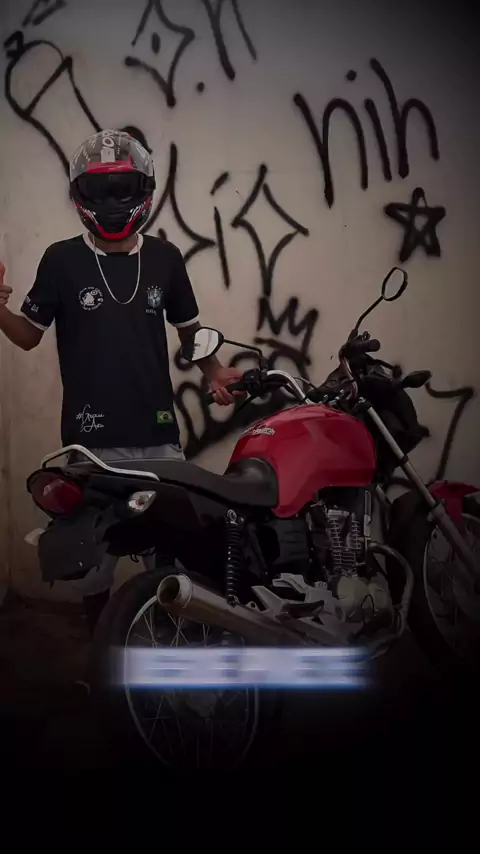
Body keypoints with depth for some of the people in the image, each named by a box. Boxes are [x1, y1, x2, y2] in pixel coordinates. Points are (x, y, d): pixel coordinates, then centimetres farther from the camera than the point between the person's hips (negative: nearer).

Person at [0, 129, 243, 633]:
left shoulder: (164, 258, 6)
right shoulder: (61, 260, 0)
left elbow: (188, 327, 19)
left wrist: (213, 372, 2)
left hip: (158, 433, 2)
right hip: (91, 438, -1)